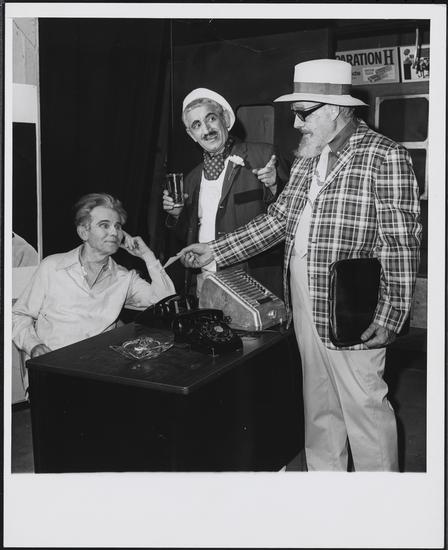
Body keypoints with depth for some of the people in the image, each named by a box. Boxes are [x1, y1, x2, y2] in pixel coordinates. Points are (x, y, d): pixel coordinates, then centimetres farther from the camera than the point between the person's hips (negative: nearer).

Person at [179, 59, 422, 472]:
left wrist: (390, 318, -17)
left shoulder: (385, 157, -11)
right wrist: (215, 251, 11)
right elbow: (279, 219, 16)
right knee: (319, 406, 18)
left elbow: (401, 244, -14)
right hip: (303, 303, 7)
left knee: (364, 408, 2)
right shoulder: (307, 159, 12)